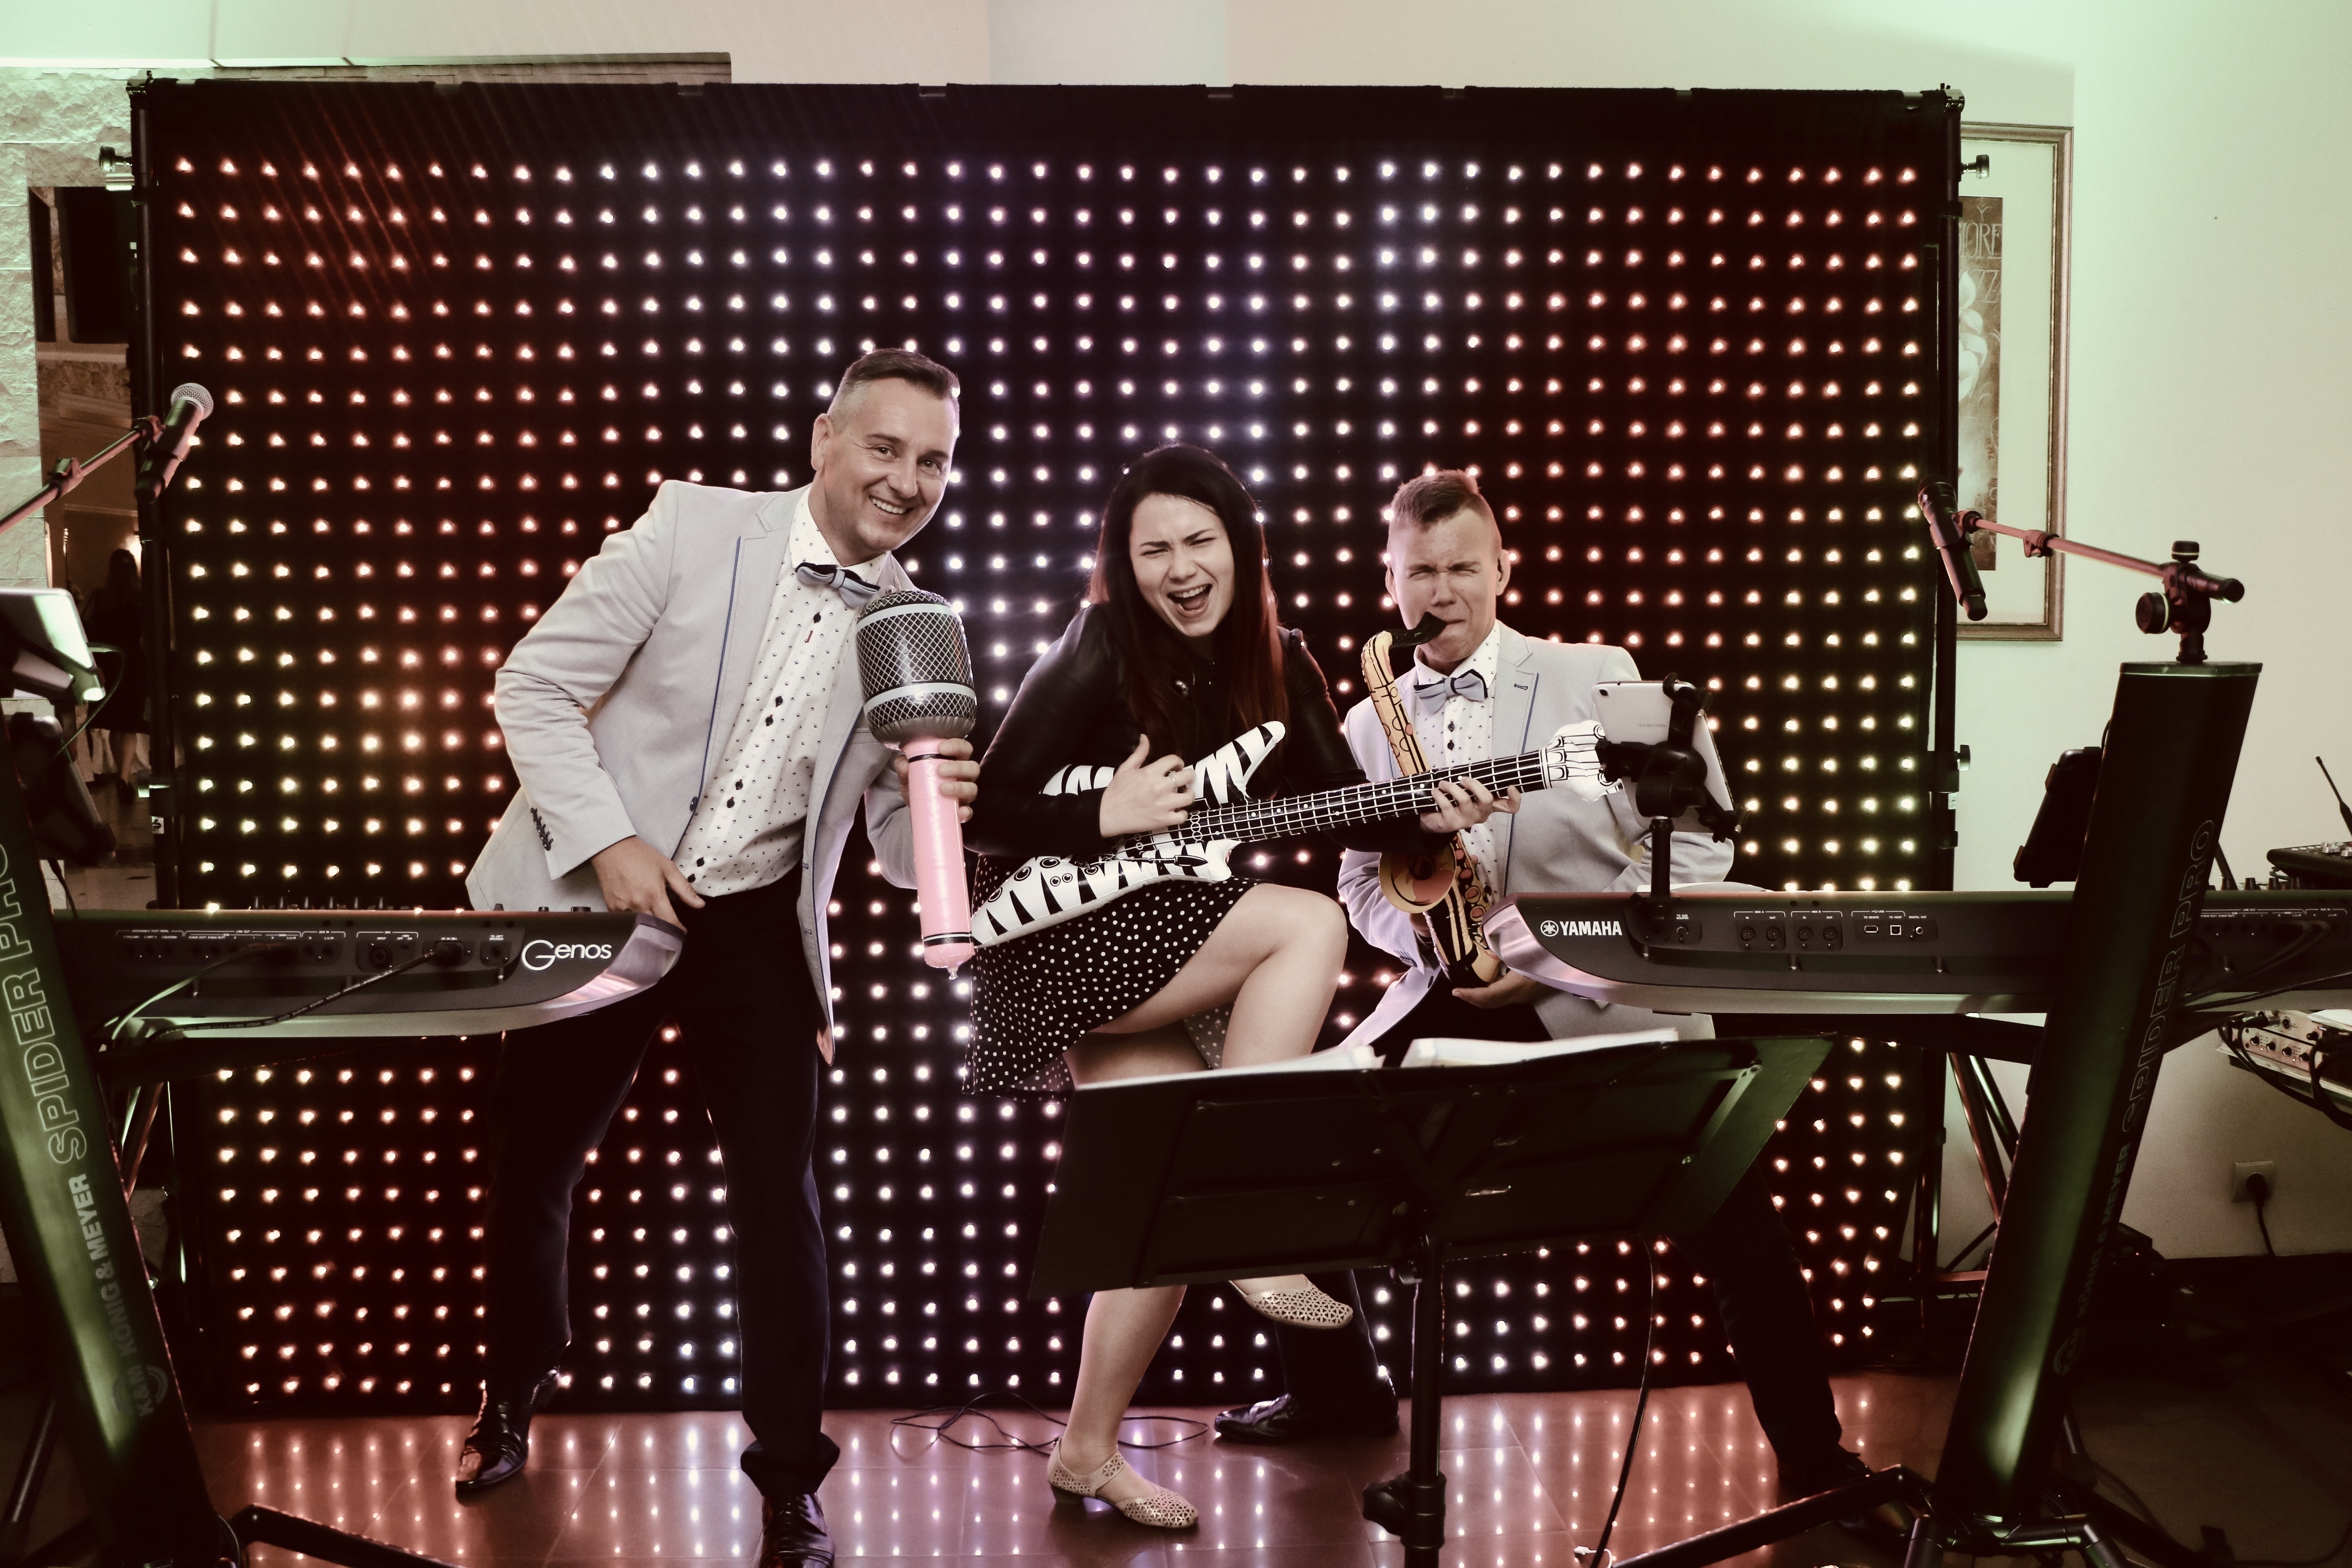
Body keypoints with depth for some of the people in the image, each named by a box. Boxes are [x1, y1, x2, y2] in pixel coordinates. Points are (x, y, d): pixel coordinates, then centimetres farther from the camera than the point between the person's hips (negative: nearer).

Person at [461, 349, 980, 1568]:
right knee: (530, 1167, 15)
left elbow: (899, 849, 1)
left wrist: (937, 802, -22)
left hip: (756, 923, 1)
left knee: (777, 1190, -5)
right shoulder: (692, 527, -11)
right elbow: (534, 686, -9)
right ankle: (514, 1390, 45)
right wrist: (608, 844, -19)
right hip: (596, 901, 0)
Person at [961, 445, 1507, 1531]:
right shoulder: (1099, 653, -14)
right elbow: (979, 815, -15)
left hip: (1158, 954, 6)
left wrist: (1429, 816, -15)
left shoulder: (1271, 661, 4)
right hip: (1055, 937, -6)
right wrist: (1108, 815, -25)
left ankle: (1088, 1453, 16)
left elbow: (1345, 808, 3)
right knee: (1310, 926, -22)